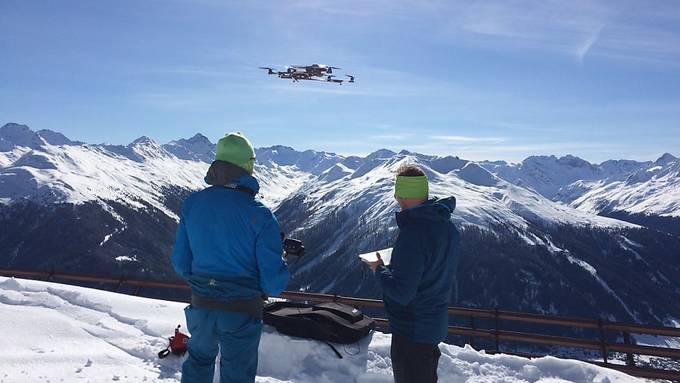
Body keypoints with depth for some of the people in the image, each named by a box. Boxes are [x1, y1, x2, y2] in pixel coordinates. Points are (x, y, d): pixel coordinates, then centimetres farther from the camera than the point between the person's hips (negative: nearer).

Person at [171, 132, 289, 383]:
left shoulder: (191, 204, -6)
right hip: (242, 312, -3)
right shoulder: (259, 215, -19)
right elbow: (274, 282, -17)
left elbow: (180, 264, 2)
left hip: (201, 305, 4)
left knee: (199, 359, 29)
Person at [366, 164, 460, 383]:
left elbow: (401, 293, -27)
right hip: (437, 324, 8)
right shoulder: (447, 226, -1)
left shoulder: (412, 233, -29)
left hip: (412, 329, -8)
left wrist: (379, 269, -12)